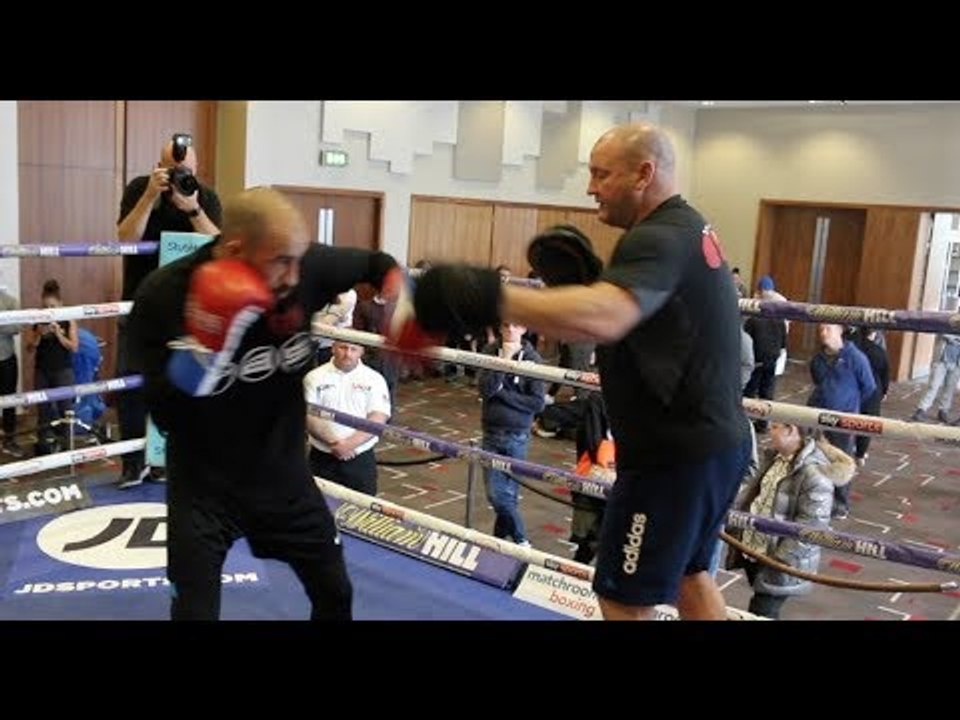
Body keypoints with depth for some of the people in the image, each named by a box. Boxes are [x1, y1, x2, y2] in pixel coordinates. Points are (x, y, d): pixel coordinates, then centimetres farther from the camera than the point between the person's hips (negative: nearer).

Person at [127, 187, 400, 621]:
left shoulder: (305, 269, -20)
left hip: (284, 474, 3)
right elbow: (165, 416, -24)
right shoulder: (163, 296, -23)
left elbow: (377, 264, 1)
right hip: (202, 485, -3)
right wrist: (202, 346, -38)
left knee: (335, 592, 19)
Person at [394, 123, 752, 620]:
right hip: (712, 441, 11)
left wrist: (488, 298, -47)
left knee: (624, 597, 3)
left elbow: (601, 319, -42)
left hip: (677, 452, -11)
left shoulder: (658, 239, -22)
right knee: (687, 573, 26)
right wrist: (590, 279, 5)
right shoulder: (687, 227, 11)